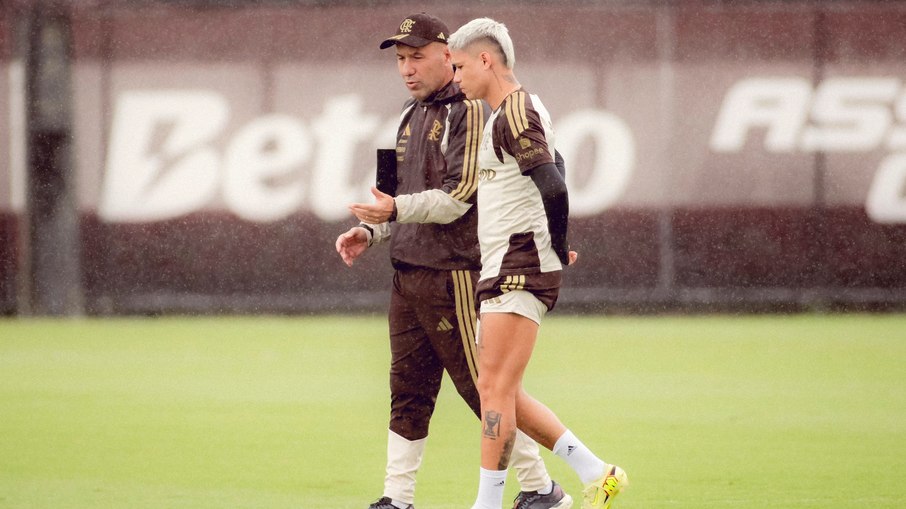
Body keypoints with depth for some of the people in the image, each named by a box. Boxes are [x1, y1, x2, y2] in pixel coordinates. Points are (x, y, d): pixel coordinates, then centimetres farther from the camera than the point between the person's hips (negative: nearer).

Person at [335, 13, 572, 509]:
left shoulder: (469, 111, -9)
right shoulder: (412, 115, 19)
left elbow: (457, 197, -17)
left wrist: (397, 209, -25)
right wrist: (371, 231, 10)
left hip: (453, 276, -8)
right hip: (407, 274, 8)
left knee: (484, 387, -5)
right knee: (407, 392, 8)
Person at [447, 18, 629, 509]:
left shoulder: (515, 112, -12)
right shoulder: (511, 113, 19)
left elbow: (553, 188, -23)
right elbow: (548, 185, 28)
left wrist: (558, 251, -13)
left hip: (520, 267, -10)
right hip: (501, 271, 10)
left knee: (495, 388, -11)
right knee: (499, 393, 10)